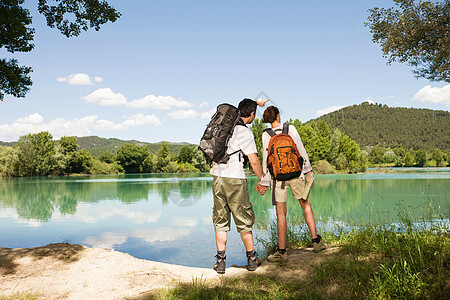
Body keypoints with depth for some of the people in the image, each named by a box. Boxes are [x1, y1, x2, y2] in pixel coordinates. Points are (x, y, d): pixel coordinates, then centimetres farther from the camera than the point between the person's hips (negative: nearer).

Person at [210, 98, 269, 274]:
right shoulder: (245, 132, -10)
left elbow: (237, 110, 34)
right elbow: (254, 161, -13)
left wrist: (255, 102, 43)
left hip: (218, 177, 6)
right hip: (235, 179, -6)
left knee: (221, 220, 9)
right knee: (244, 220, 7)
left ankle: (220, 260, 6)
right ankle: (252, 259, 17)